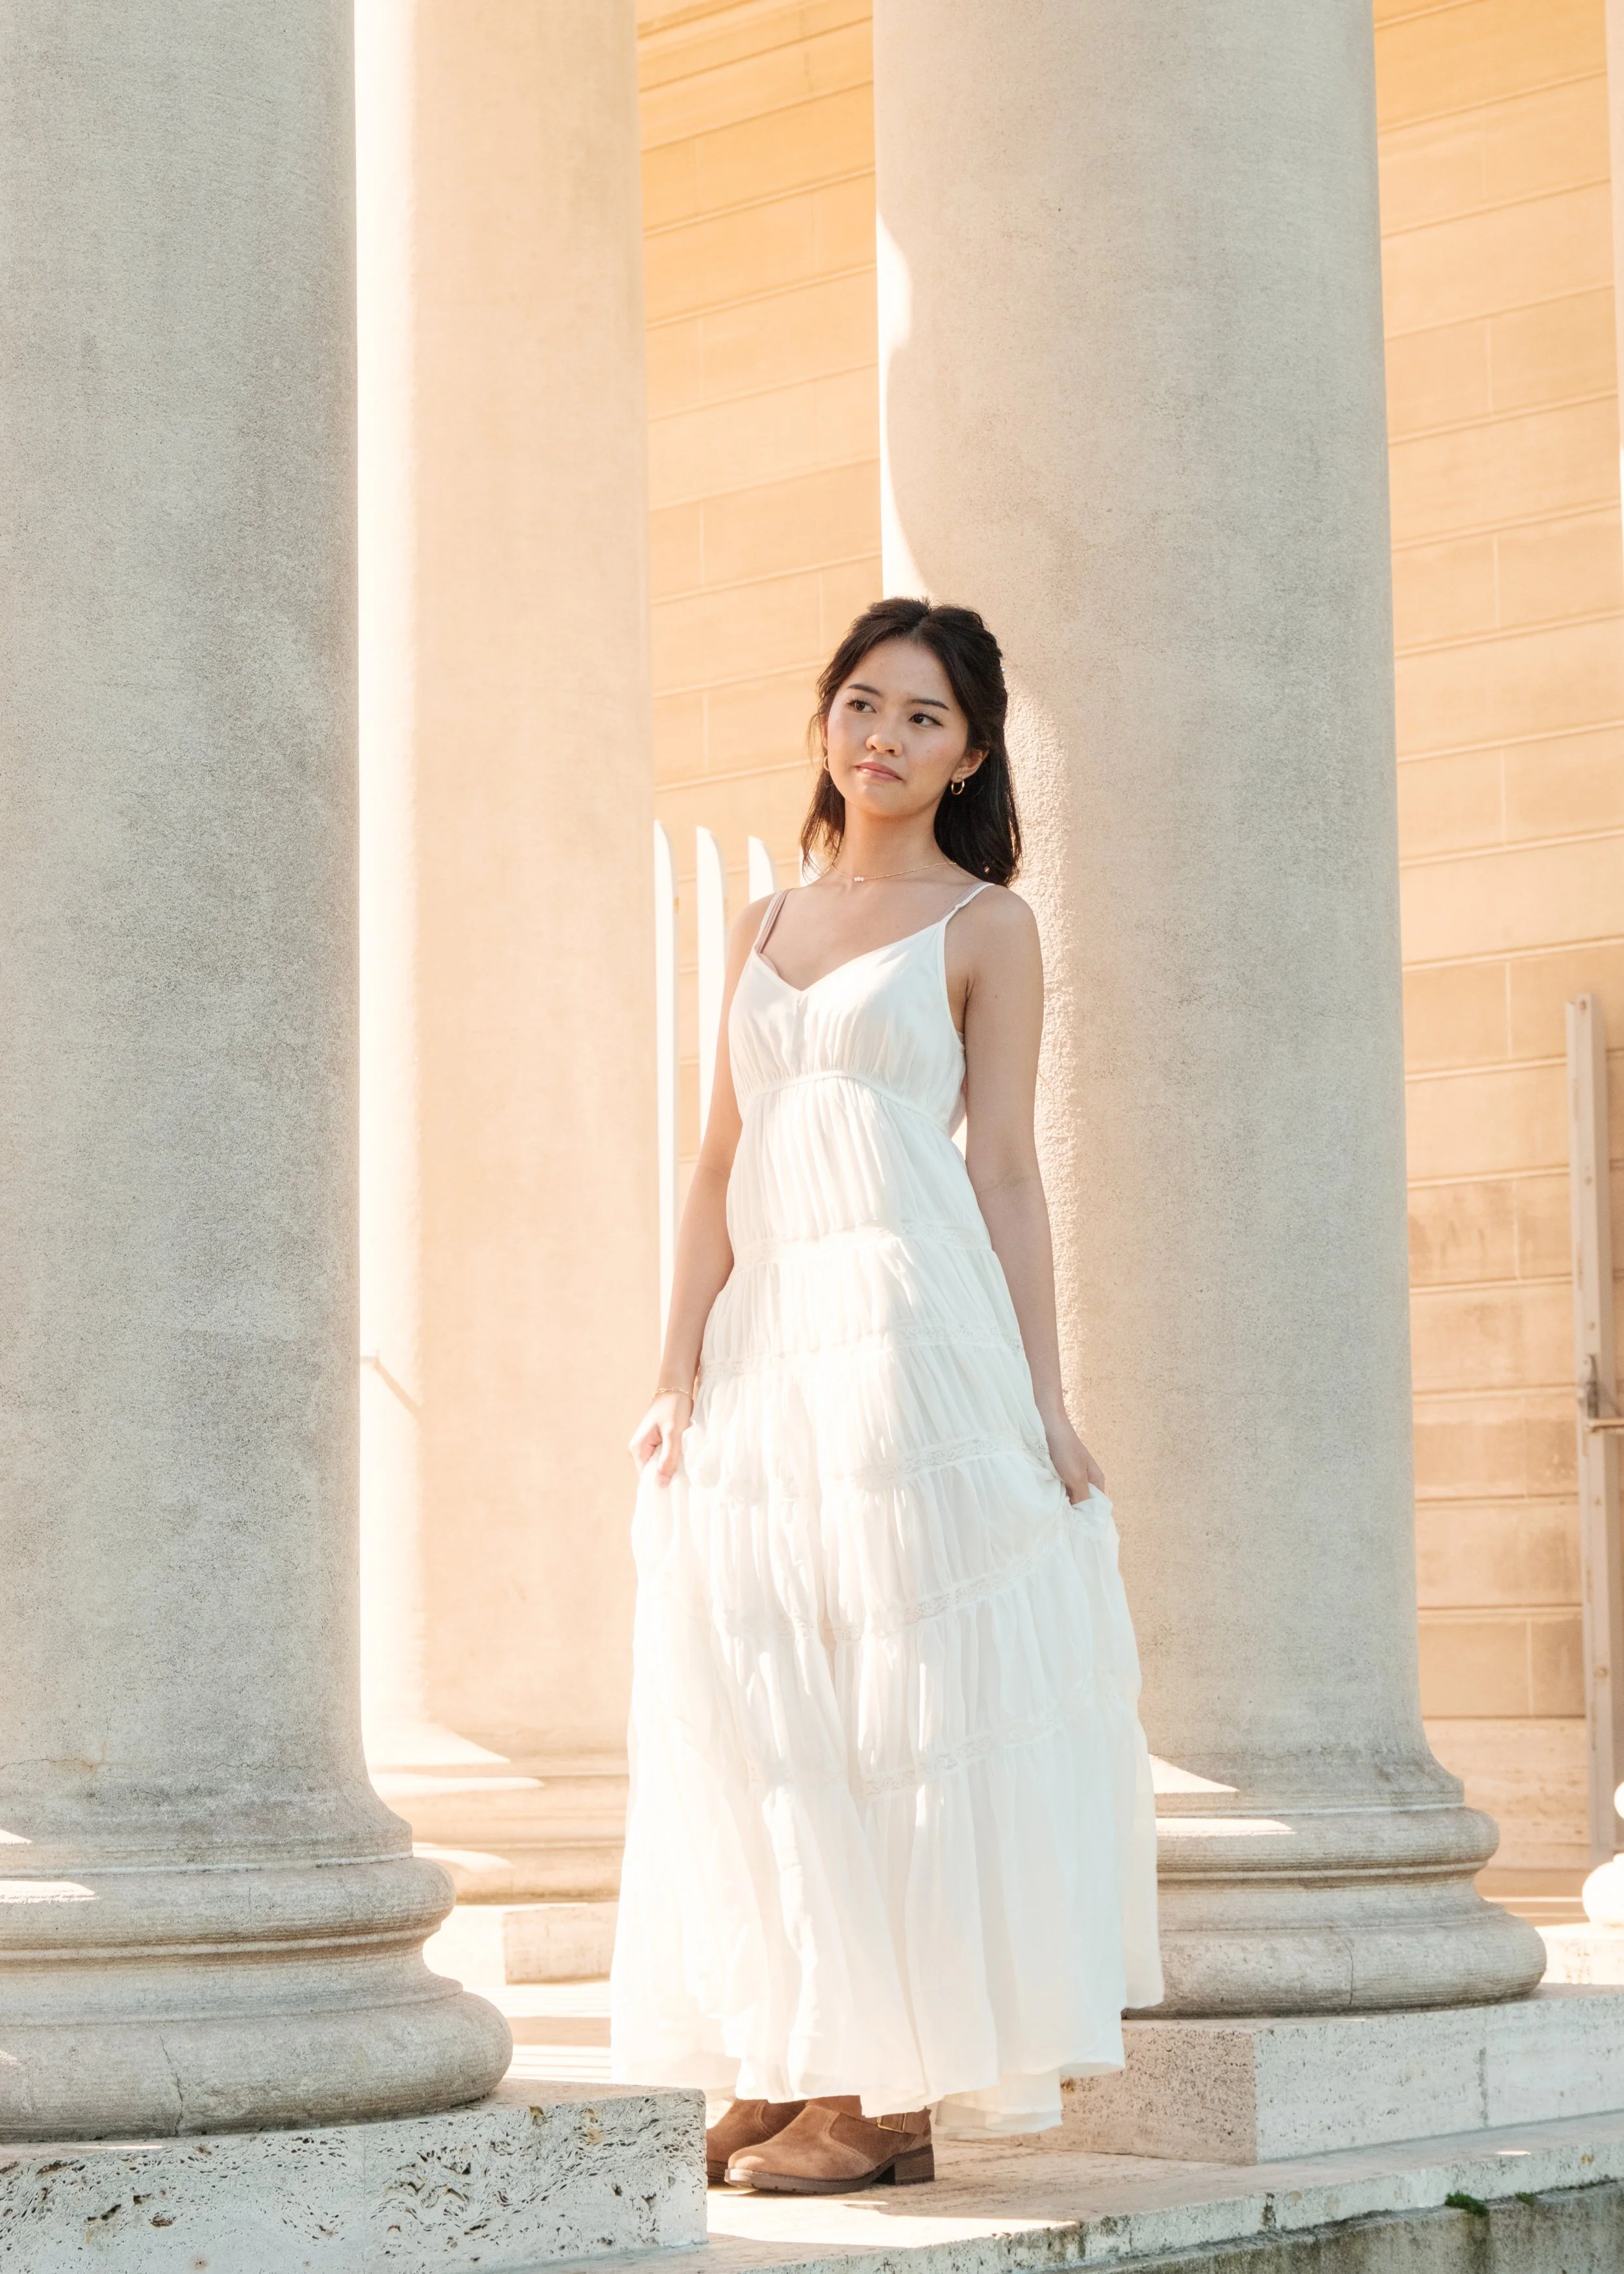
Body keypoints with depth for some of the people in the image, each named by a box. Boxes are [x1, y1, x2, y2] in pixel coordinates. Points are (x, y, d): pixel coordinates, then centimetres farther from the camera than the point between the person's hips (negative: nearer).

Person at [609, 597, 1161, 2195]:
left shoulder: (982, 926, 5)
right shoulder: (763, 928, 18)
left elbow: (1005, 1172, -1)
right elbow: (721, 1165, 14)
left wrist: (1042, 1393, -7)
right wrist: (679, 1372, 4)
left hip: (911, 1327, -5)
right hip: (766, 1333, 5)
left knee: (896, 1686, -6)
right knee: (758, 1691, 3)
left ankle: (897, 2087, -3)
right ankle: (790, 2061, 10)